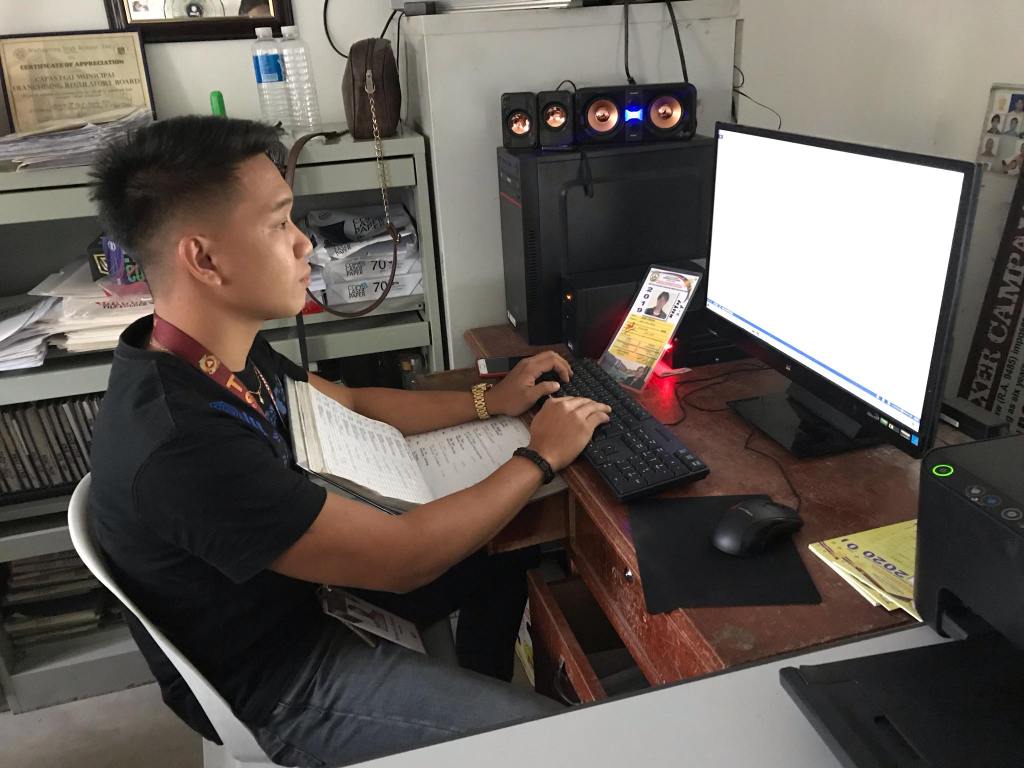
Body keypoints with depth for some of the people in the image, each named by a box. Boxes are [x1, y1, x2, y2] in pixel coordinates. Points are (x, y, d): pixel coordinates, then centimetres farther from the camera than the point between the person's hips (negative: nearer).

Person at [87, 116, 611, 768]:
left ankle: (476, 701, 37)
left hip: (297, 584, 8)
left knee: (508, 551, 17)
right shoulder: (185, 446, -37)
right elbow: (405, 558, -30)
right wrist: (540, 457, -18)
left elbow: (354, 405, 8)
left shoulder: (215, 351, -8)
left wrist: (491, 402, 2)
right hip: (276, 682, -8)